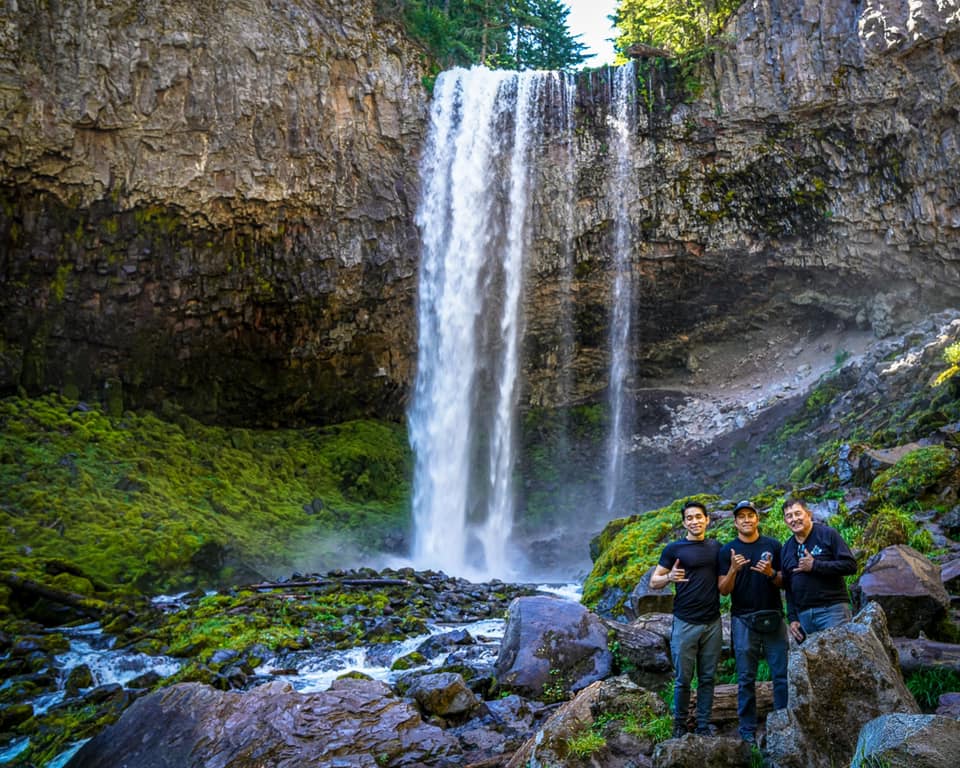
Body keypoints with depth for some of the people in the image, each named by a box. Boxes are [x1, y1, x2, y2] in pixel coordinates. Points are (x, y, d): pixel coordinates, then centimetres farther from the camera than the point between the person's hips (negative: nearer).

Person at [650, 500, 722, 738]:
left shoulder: (716, 547, 9)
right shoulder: (674, 549, -2)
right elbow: (653, 582, -1)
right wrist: (669, 578, -23)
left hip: (712, 622, 3)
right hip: (685, 623, -3)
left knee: (707, 678, 9)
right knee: (683, 679, 3)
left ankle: (704, 724, 20)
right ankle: (680, 724, 18)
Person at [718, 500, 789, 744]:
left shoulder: (773, 545, 5)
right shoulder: (728, 551, 3)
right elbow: (723, 590, 0)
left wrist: (771, 573, -14)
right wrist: (733, 570, -19)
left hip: (773, 618, 1)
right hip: (743, 620, -1)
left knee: (782, 674, 2)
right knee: (746, 678, 4)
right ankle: (748, 728, 12)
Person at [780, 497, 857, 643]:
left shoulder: (828, 534, -2)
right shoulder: (786, 548, 15)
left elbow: (851, 565, -10)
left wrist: (815, 565, -15)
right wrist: (792, 618, 11)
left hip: (832, 609, -5)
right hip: (803, 615, 5)